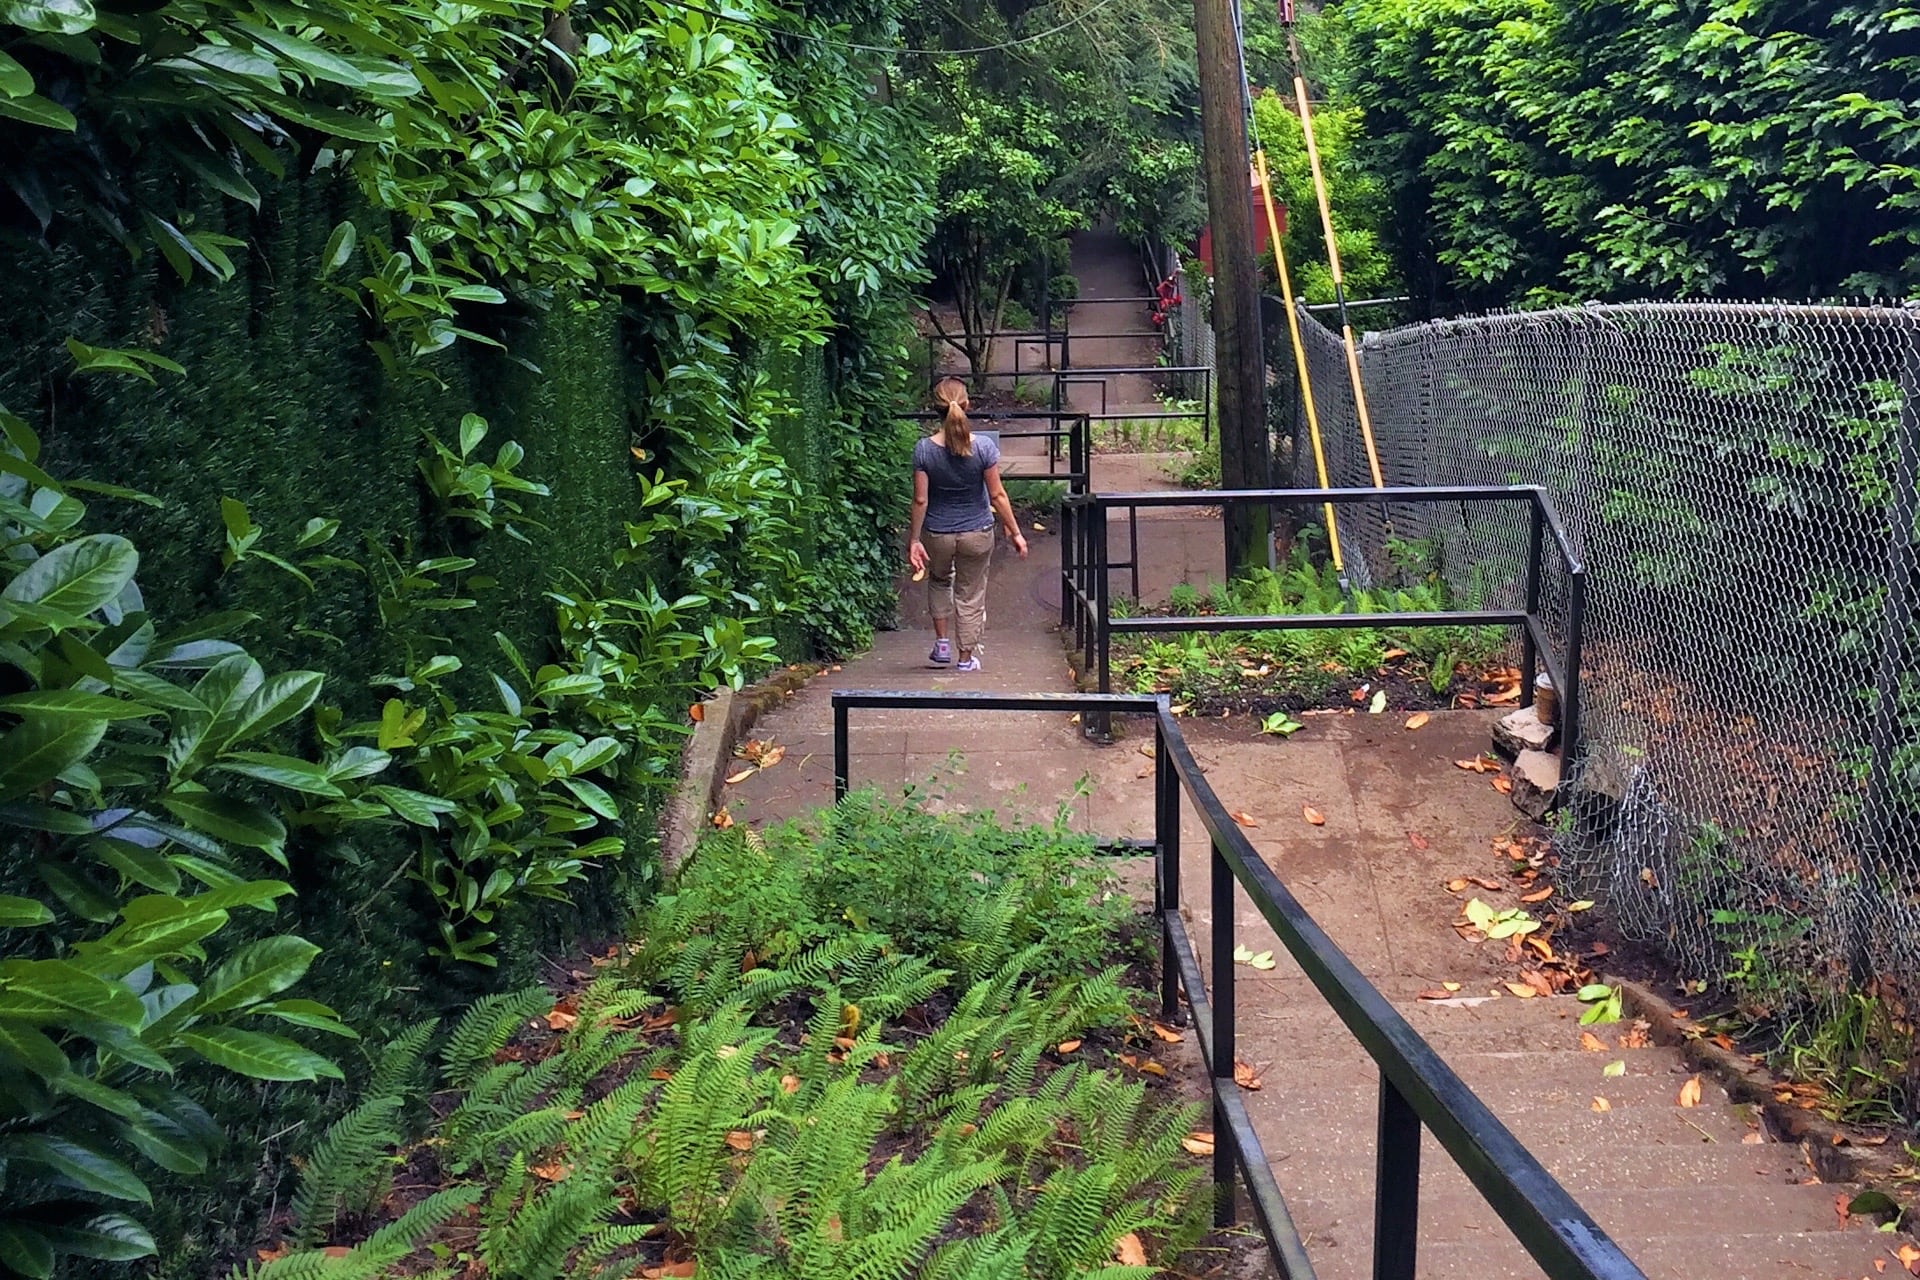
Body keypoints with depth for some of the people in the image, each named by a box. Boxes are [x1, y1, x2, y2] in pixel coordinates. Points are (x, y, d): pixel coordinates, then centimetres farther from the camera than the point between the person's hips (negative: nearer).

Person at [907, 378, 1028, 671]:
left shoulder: (924, 450, -15)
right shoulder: (984, 448, -17)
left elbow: (920, 500, -11)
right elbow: (997, 495, -12)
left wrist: (914, 540, -2)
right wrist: (1015, 532, -3)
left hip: (937, 534, 1)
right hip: (977, 533, -1)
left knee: (939, 581, 29)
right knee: (971, 595, 15)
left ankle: (942, 644, 25)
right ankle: (966, 658, 22)